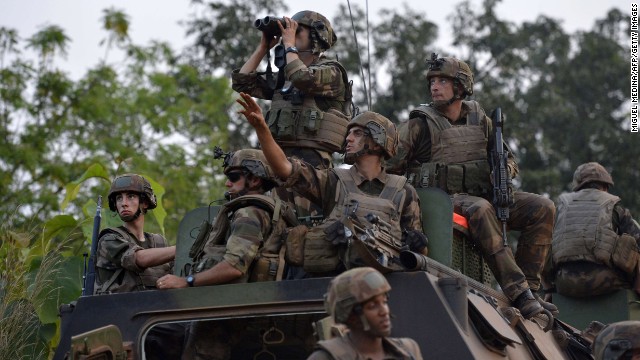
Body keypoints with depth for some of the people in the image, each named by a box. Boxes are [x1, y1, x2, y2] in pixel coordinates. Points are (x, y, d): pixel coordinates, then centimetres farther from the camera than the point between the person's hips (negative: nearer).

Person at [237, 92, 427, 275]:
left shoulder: (404, 192, 18)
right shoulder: (333, 182, 17)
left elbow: (420, 250, 22)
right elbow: (285, 167, 3)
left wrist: (416, 242, -3)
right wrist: (261, 128, -9)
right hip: (333, 275, 0)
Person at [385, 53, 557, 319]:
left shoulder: (480, 120, 14)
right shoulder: (420, 124, 0)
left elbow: (506, 158, 21)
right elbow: (389, 165, -4)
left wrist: (505, 171, -1)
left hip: (482, 195, 6)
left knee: (542, 208, -11)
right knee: (480, 210, -39)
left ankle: (528, 286, -12)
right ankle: (517, 292, -42)